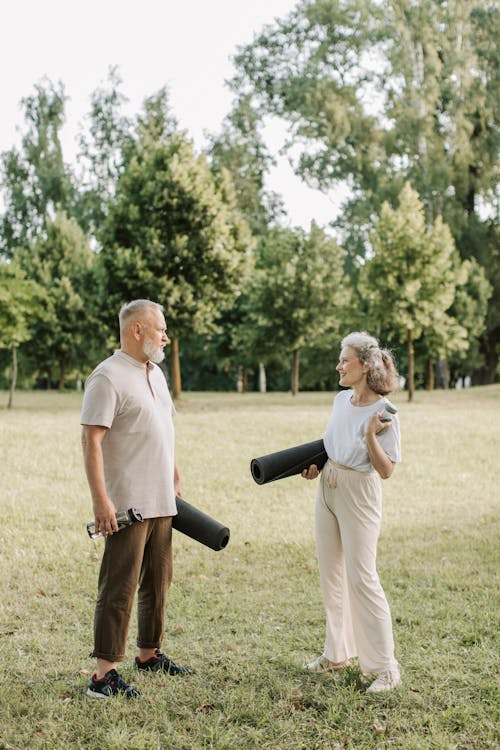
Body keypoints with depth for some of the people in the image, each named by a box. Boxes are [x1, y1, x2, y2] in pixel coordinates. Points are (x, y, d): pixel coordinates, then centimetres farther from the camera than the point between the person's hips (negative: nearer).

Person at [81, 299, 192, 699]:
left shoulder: (155, 373, 15)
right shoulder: (108, 377, -14)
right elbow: (91, 440, -19)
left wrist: (175, 480, 22)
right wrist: (100, 500, -24)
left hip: (161, 501, 9)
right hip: (127, 504, -9)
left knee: (158, 581, 16)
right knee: (119, 587, -7)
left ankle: (149, 654, 30)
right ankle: (105, 674, -2)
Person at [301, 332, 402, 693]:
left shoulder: (384, 413, -18)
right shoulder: (341, 400, 4)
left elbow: (386, 470, -18)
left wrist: (371, 435, -30)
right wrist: (316, 465, 4)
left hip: (358, 494, -8)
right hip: (328, 490, 8)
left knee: (361, 578, -7)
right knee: (331, 575, 14)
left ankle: (385, 667, 3)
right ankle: (338, 652, 28)